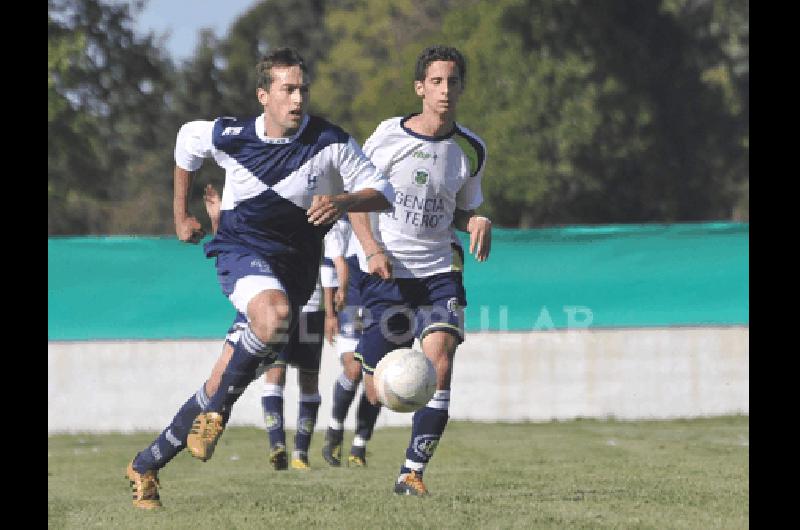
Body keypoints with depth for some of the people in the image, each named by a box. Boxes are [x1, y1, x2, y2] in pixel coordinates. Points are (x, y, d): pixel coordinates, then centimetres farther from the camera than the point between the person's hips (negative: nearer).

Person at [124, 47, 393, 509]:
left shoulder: (330, 142, -8)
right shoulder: (230, 136, -4)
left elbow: (382, 192, -4)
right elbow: (186, 141, 19)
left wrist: (343, 201, -25)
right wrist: (181, 215, 23)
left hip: (294, 264, 2)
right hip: (242, 250, -2)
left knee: (228, 379, -2)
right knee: (275, 314, -37)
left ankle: (148, 465, 11)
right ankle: (215, 412, -18)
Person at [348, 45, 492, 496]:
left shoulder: (471, 150, 4)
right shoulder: (389, 135, -4)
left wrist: (478, 222, -6)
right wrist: (372, 249, -11)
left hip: (440, 272, 2)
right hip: (387, 272, -2)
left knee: (440, 366, -19)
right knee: (380, 393, -1)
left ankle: (413, 471, -10)